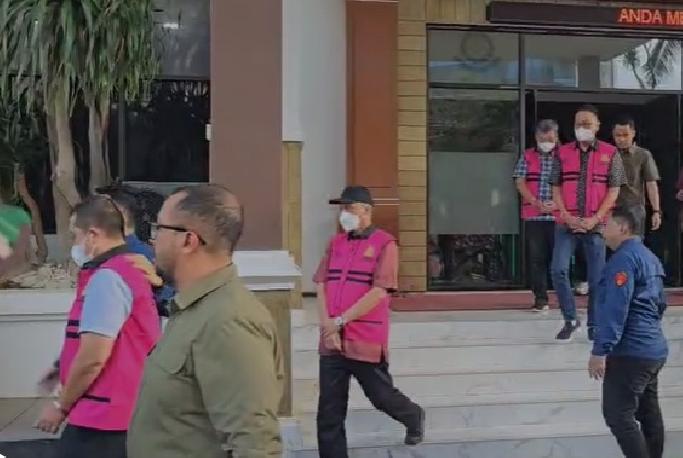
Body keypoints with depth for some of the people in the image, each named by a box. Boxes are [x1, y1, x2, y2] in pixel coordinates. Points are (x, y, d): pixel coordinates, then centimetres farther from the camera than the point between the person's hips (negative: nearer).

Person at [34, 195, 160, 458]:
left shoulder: (106, 278, -17)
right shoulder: (131, 269, 14)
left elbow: (93, 358, -21)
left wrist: (61, 406, -8)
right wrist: (64, 367, 20)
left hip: (104, 416, -10)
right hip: (124, 410, 10)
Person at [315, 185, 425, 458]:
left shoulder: (384, 243, -7)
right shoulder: (336, 243, 10)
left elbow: (379, 292, -15)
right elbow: (321, 285, 5)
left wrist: (340, 321, -15)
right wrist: (327, 326, -9)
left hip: (366, 342, -4)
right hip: (332, 341, 5)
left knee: (381, 396, 13)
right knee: (329, 411, 4)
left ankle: (414, 418, 44)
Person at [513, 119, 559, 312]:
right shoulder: (527, 157, 10)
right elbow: (520, 183, 3)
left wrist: (558, 203, -13)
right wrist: (536, 203, -10)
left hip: (558, 215, -1)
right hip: (533, 216, 1)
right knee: (537, 257, 3)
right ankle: (540, 298, 9)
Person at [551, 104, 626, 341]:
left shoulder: (610, 153, 1)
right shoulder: (562, 153, 6)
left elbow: (613, 190, -1)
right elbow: (556, 187, 6)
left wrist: (595, 219, -11)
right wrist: (566, 216, -8)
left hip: (596, 224, -1)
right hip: (567, 223, 1)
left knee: (596, 277, 4)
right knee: (558, 270, -9)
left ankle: (594, 325, 18)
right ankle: (570, 319, 8)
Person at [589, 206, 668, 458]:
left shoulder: (624, 258, -15)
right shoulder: (650, 257, 16)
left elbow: (615, 309, -22)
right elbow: (660, 304, 22)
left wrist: (600, 351, -23)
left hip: (630, 352, -10)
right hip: (654, 350, 10)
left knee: (618, 415, -9)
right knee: (649, 413, 14)